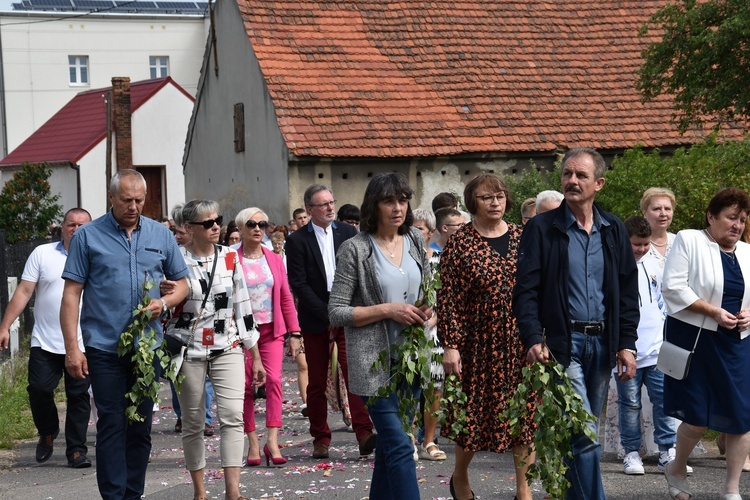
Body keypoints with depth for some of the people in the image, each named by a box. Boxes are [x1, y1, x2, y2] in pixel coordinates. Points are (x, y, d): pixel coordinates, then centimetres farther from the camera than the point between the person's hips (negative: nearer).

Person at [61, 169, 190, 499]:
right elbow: (71, 293, -3)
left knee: (141, 427, 9)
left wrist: (164, 302, -8)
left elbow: (182, 282, 15)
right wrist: (72, 347, -9)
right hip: (104, 347, -3)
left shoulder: (161, 236, 8)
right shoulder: (88, 236, -1)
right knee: (112, 425, -5)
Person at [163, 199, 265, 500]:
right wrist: (163, 293, -21)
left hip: (227, 349, 2)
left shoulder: (230, 258, 3)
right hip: (188, 350, -1)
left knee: (232, 416, -13)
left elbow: (242, 308, 8)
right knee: (192, 423, 6)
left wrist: (256, 357, 8)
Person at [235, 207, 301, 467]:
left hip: (272, 329, 2)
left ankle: (272, 440, -15)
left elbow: (286, 297, 11)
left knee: (274, 380, -12)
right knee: (246, 385, 0)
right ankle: (253, 442, 7)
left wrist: (294, 332, 8)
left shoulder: (275, 259, 9)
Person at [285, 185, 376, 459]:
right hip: (315, 320, -1)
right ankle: (321, 438, 16)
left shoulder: (348, 233, 8)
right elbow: (298, 284, -6)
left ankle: (364, 434, -17)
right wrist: (327, 314, -11)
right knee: (317, 382, 7)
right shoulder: (297, 240, -1)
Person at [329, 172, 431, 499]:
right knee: (400, 446, -11)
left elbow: (428, 288, 23)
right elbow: (336, 312, -8)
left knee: (389, 443, 14)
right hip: (375, 361, -6)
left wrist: (427, 309, 0)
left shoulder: (415, 241, 8)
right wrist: (387, 310, -17)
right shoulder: (355, 250, -8)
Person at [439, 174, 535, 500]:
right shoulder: (460, 243, -5)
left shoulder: (521, 238, 6)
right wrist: (450, 346, -13)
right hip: (479, 344, -3)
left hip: (522, 343, 3)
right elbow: (447, 298, -7)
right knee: (475, 412, 7)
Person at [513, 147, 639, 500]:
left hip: (602, 344, 4)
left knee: (582, 430, 10)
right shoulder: (542, 228, -1)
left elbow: (628, 292, 12)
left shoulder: (614, 230, 11)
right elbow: (525, 290, -5)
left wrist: (627, 344, 5)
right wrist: (533, 339, -17)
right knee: (585, 433, -11)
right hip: (563, 343, -4)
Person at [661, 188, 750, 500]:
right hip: (694, 339, -5)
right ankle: (677, 471, 25)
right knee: (697, 415, -3)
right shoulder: (688, 241, -3)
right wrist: (714, 312, -16)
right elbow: (673, 287, -12)